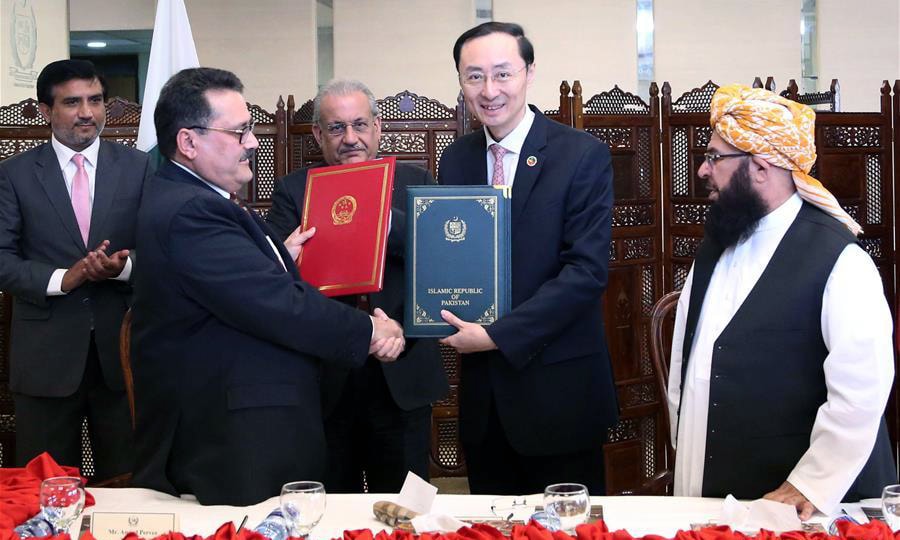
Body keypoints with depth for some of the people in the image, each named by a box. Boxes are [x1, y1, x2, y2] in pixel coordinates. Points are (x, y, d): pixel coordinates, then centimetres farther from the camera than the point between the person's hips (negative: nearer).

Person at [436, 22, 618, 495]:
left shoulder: (583, 156, -10)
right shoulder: (455, 160, 6)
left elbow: (587, 269, -16)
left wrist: (499, 335, -19)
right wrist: (450, 317, -8)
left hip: (558, 388, -4)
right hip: (482, 385, 5)